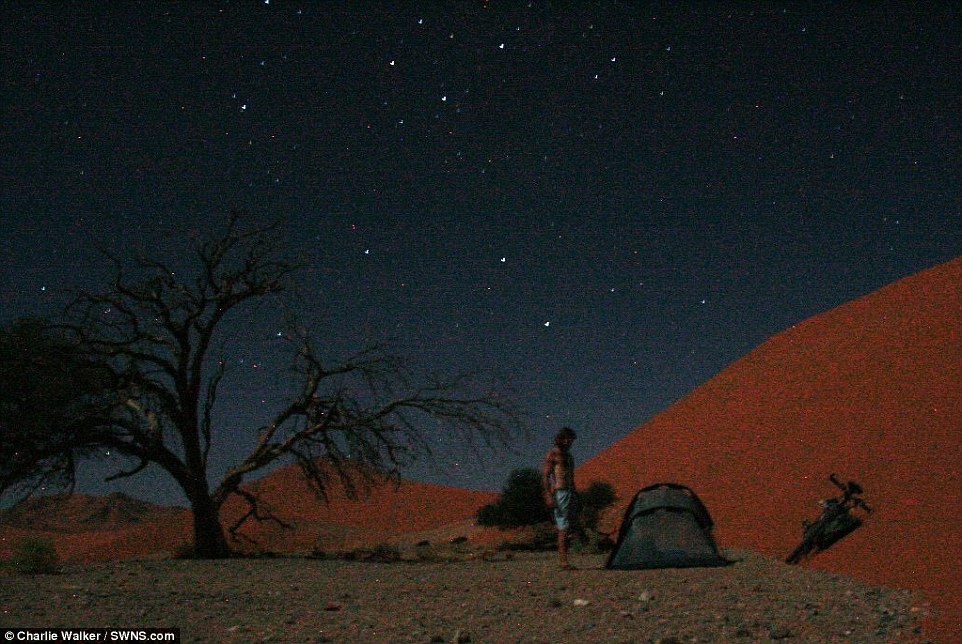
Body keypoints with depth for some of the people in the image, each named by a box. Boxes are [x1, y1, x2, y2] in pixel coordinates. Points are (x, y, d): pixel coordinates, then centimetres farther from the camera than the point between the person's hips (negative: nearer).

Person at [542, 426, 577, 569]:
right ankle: (563, 560, -12)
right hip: (558, 492, -8)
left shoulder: (569, 455, 20)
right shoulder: (552, 454, -5)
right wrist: (549, 496, -18)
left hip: (569, 492, 8)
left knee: (569, 525, 5)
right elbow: (545, 476, -10)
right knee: (563, 526, -12)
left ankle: (562, 558, 9)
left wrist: (574, 496, 21)